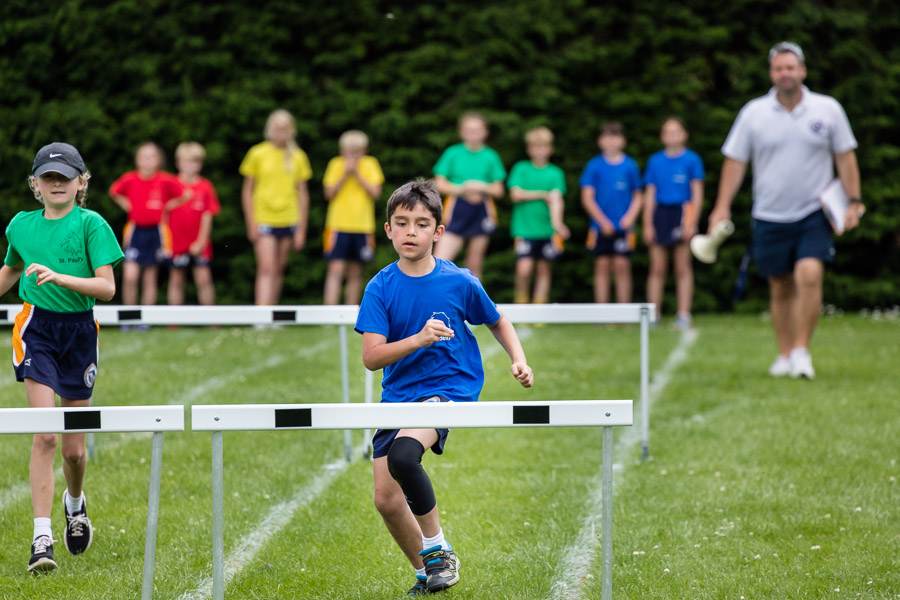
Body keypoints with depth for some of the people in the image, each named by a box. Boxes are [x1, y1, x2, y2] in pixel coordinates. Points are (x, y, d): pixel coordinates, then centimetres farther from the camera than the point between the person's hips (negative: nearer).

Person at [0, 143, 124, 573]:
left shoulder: (91, 224, -5)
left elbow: (107, 287, -12)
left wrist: (59, 277, -24)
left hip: (79, 330, 0)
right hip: (36, 327, 0)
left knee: (74, 447, 8)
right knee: (44, 435, -15)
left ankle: (75, 502, 43)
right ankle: (42, 537, -16)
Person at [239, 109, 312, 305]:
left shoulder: (298, 157, 4)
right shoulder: (257, 154, -2)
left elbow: (303, 194, 9)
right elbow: (247, 192, 2)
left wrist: (301, 229, 5)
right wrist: (251, 224, -5)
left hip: (289, 221, 3)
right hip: (264, 221, -3)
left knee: (278, 270, 10)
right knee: (266, 269, -14)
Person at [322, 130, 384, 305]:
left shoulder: (370, 165, 3)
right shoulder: (336, 164, 1)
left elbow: (375, 192, -6)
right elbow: (329, 194, -3)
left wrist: (357, 174, -13)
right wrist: (345, 174, -13)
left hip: (362, 226, 2)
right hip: (338, 225, -2)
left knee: (356, 273, 6)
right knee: (336, 269, -12)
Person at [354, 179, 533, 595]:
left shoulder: (460, 282, -5)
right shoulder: (381, 288, -3)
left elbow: (497, 322, 14)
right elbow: (372, 357, -11)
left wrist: (519, 360, -2)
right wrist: (419, 339, -25)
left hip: (450, 389, -4)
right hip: (399, 395, 4)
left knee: (403, 454, -32)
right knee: (386, 499, -2)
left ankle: (437, 549, -13)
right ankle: (426, 574, 23)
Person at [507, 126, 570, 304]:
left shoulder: (555, 173, 4)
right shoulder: (521, 169, 5)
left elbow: (556, 199, -8)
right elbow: (515, 194, -5)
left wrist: (557, 223, -25)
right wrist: (542, 195, -6)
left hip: (547, 230, 1)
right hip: (524, 229, -1)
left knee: (543, 269, 6)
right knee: (523, 268, -14)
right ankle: (521, 304, 5)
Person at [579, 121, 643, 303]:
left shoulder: (630, 165, 5)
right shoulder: (594, 165, 3)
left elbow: (637, 197, 11)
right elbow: (587, 198, 1)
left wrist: (630, 217, -6)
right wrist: (602, 221, -8)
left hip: (623, 226, 0)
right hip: (600, 227, 0)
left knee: (622, 266, -5)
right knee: (602, 267, 1)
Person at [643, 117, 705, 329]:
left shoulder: (691, 159, 2)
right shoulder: (655, 161, 9)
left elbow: (697, 194, 1)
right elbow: (650, 194, 11)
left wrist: (692, 222, -7)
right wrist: (648, 224, 5)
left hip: (682, 212, -2)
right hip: (660, 213, 2)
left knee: (683, 268, 0)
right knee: (657, 268, 1)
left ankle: (683, 315, 2)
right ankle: (653, 314, 4)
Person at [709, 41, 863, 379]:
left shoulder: (828, 110, 0)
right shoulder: (753, 113, 0)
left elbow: (845, 157, 7)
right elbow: (735, 161, 4)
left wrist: (853, 202, 1)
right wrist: (722, 207, -2)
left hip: (815, 214, -1)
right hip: (770, 217, 1)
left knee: (809, 274, -21)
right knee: (780, 288, 5)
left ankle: (802, 350, -13)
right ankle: (785, 355, 18)